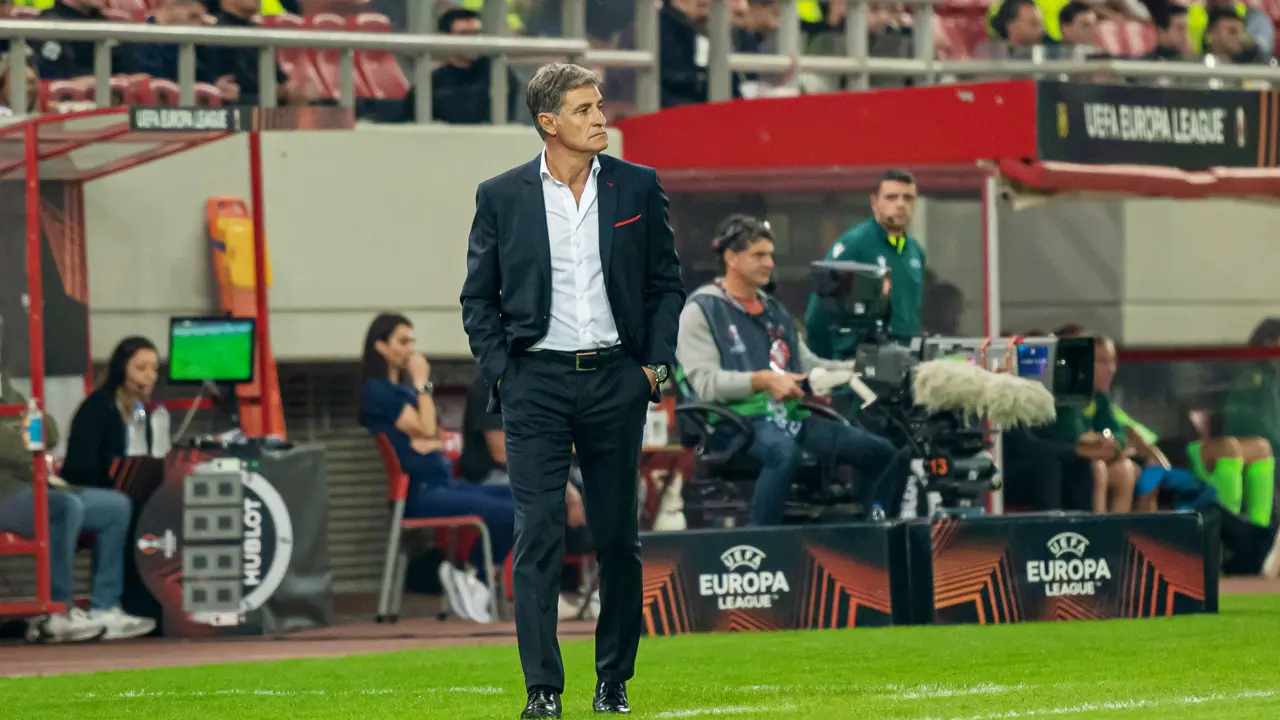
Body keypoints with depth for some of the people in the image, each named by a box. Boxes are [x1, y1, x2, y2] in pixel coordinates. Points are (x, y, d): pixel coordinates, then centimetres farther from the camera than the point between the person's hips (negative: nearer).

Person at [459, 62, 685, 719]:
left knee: (618, 537, 6)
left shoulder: (637, 188, 6)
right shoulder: (501, 197, 2)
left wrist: (656, 364, 1)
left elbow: (667, 284, 11)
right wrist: (500, 371, -4)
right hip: (536, 381, -2)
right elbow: (478, 299, 7)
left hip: (615, 379, 2)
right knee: (538, 535, -8)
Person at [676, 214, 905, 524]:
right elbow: (704, 382, -11)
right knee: (784, 451, -41)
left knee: (880, 451, -5)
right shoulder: (701, 310, 2)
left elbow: (808, 364, 25)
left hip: (789, 415, 8)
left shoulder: (775, 310, 26)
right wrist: (764, 380, -21)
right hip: (738, 418, -8)